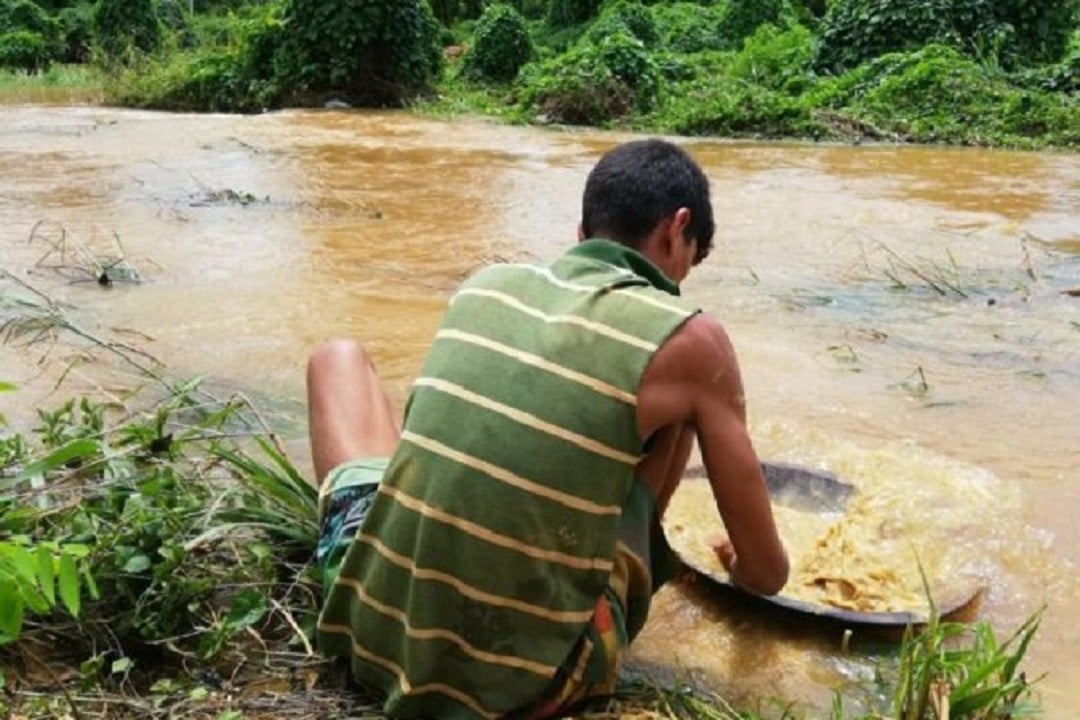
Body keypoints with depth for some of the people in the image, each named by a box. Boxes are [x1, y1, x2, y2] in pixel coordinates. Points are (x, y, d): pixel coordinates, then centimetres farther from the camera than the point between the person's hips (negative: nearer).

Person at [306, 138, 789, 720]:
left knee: (339, 356, 25)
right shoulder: (689, 340, -6)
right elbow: (766, 574, 3)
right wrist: (737, 560, 28)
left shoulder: (486, 284, 5)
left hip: (373, 627, 3)